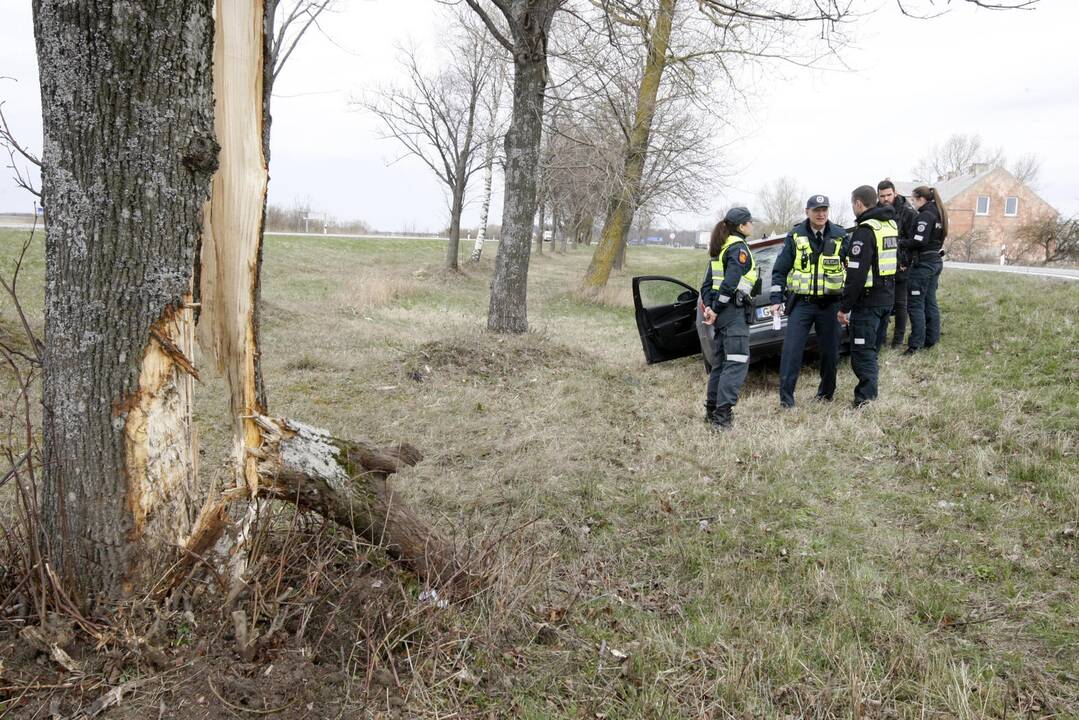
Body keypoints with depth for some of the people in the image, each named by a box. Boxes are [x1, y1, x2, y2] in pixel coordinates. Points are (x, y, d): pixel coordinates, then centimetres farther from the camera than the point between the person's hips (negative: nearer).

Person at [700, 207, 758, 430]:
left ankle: (712, 409, 20)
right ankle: (722, 415, -18)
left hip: (722, 311, 9)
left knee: (722, 361, 16)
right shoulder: (739, 248, -9)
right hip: (734, 311, -9)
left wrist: (709, 306, 7)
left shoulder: (720, 248, 18)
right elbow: (731, 282, -18)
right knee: (737, 362, -11)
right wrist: (716, 309, -13)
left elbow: (707, 282, 16)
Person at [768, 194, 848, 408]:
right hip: (801, 302, -1)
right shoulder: (795, 236, 1)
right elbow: (780, 269, 4)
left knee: (830, 350, 9)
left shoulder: (840, 236, 2)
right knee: (791, 349, -9)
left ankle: (826, 392, 26)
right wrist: (776, 299, -3)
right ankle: (786, 395, -4)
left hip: (830, 303, 1)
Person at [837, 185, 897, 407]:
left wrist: (844, 306, -18)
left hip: (868, 300, -9)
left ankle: (865, 399, -3)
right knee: (869, 348, 19)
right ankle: (869, 392, 28)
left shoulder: (865, 231, -17)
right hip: (887, 297, 9)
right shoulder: (891, 225, 12)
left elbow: (856, 275, -21)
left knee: (862, 351, -4)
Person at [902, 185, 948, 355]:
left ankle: (916, 344, -4)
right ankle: (931, 340, 21)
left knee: (915, 304, -5)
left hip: (923, 263, -9)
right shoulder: (939, 214, 14)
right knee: (930, 302, 15)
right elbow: (938, 238, 14)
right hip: (936, 262, 9)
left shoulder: (925, 215, -15)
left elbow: (919, 241, -23)